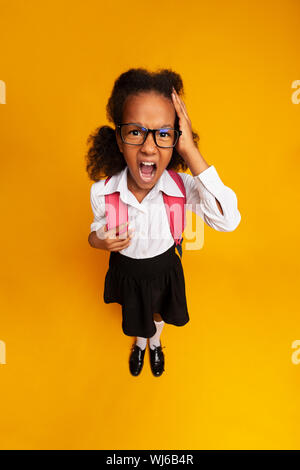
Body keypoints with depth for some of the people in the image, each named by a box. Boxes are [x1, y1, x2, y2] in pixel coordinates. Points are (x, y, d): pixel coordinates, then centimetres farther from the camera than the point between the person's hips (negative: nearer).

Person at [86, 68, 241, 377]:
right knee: (134, 316, 30)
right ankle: (140, 343, 68)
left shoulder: (183, 186, -29)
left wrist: (190, 151, -47)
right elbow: (98, 230, -6)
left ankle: (156, 343, 68)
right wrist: (100, 241, -33)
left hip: (164, 270, 0)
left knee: (158, 312, 31)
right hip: (126, 270, 0)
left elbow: (227, 221, -45)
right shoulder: (102, 191, -26)